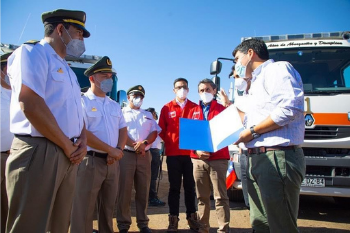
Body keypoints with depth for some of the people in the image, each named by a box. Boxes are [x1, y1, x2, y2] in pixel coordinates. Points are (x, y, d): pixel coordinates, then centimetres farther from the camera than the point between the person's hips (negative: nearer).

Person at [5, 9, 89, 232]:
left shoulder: (68, 70, 22)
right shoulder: (32, 52, -4)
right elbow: (31, 105, -19)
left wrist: (82, 141, 1)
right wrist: (68, 145, -12)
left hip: (68, 156, 9)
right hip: (38, 152, -9)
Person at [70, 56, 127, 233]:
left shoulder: (115, 105, 14)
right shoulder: (82, 102, -6)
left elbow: (123, 130, 13)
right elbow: (82, 133, -16)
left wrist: (118, 149, -7)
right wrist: (111, 150, -13)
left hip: (113, 162, 6)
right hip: (91, 160, -6)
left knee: (108, 207, 16)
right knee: (84, 209, 2)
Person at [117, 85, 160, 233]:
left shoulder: (148, 115, 19)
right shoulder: (121, 113, 7)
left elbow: (155, 132, 8)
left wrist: (144, 143, -10)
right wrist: (135, 145, -13)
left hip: (145, 155, 4)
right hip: (126, 154, -3)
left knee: (143, 191, 7)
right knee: (124, 190, 0)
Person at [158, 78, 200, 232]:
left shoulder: (195, 107, 8)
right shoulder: (167, 108, 6)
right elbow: (161, 130, 6)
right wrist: (169, 144, -2)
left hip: (191, 153, 1)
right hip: (173, 153, -1)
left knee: (190, 186, 10)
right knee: (174, 187, 6)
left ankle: (191, 217, 22)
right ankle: (173, 219, 15)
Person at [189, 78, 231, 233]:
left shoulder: (222, 110, 7)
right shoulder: (194, 111, 14)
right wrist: (196, 150, -8)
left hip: (218, 158, -3)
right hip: (198, 159, 3)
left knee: (220, 196, -1)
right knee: (202, 197, 11)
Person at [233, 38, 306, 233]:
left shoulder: (278, 69, -2)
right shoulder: (258, 83, 26)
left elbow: (290, 108, -19)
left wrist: (252, 131, -13)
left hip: (277, 157, -10)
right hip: (258, 159, 10)